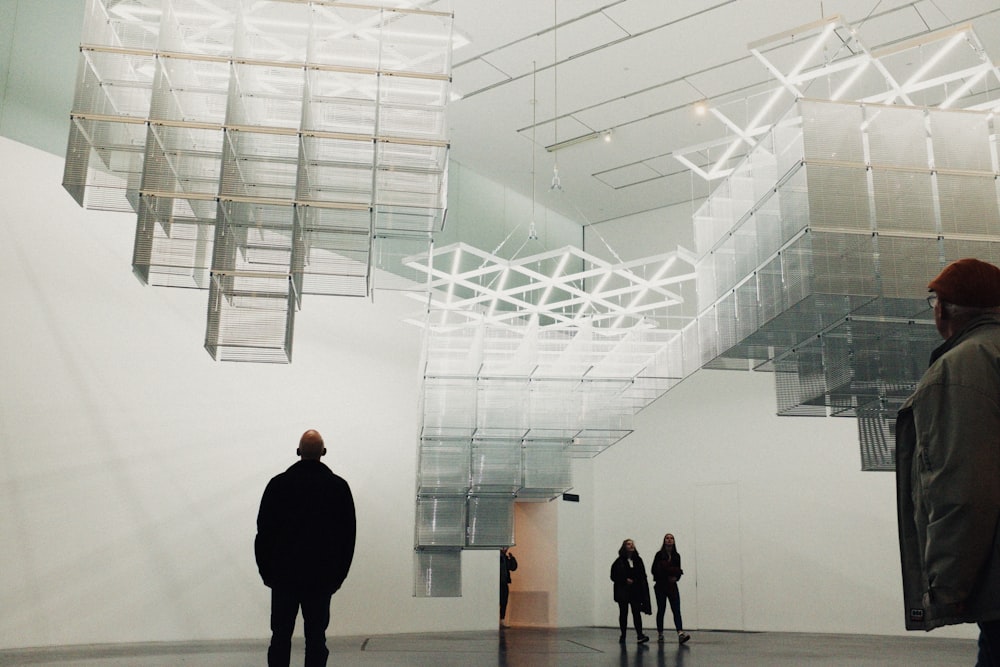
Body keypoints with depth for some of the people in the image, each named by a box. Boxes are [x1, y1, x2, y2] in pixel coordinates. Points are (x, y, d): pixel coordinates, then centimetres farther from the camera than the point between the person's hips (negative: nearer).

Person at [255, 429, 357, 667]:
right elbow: (348, 535, 1)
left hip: (284, 574, 0)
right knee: (316, 637, 6)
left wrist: (266, 571, 7)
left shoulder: (278, 484, -4)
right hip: (322, 576, 0)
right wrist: (339, 574, 8)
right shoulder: (339, 486, -1)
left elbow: (264, 532, -2)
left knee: (281, 636, 8)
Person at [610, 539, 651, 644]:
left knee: (637, 612, -10)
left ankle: (639, 635, -16)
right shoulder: (619, 561, -2)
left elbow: (642, 575, 7)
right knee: (623, 613, 8)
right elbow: (614, 576, -4)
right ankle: (623, 636, 17)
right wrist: (625, 580, -13)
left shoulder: (638, 560, 8)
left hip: (635, 591, 1)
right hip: (623, 591, -1)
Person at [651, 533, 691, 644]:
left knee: (676, 610, -9)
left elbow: (678, 570, 12)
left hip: (672, 586, 3)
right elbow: (653, 569, -6)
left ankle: (680, 633, -20)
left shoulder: (676, 556, 9)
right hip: (661, 586, -3)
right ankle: (660, 634, 17)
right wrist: (666, 576, -15)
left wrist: (676, 577, -9)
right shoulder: (659, 555, -3)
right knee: (661, 610, 5)